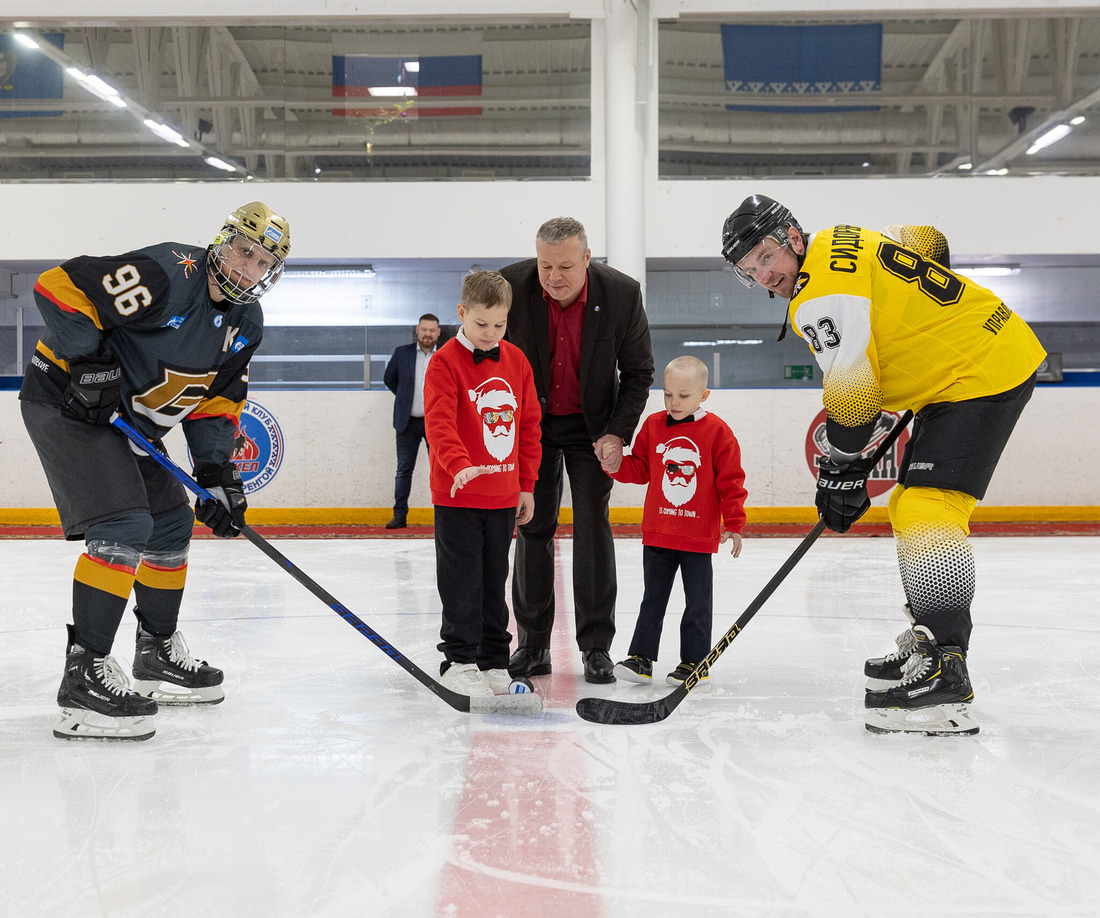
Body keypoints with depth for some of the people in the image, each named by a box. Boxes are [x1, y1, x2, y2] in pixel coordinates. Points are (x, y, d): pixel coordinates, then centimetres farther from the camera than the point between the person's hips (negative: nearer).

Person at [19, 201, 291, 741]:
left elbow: (217, 402, 10)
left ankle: (157, 655, 31)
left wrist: (220, 474, -1)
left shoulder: (246, 325, 4)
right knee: (123, 524, -22)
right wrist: (89, 364, -26)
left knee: (172, 524, 15)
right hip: (67, 403, -10)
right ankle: (85, 677, -20)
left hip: (127, 423, 10)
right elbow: (60, 287, -25)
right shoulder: (167, 275, -24)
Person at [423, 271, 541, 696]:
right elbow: (439, 423, -22)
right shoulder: (446, 361, -10)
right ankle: (459, 660, 12)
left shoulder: (516, 361, 6)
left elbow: (529, 425, 12)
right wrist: (459, 465, -39)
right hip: (457, 496, -5)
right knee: (462, 581, 0)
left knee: (495, 580, 14)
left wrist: (526, 485, 10)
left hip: (504, 496, 5)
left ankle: (493, 660, 24)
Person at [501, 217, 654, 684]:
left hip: (592, 424, -1)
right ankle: (533, 645, 12)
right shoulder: (510, 286, -19)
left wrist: (618, 434, -14)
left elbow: (638, 372, -6)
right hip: (531, 424, 1)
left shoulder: (623, 293, -19)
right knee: (533, 528, 3)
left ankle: (596, 646, 5)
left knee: (593, 527, -3)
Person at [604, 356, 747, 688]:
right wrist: (616, 464, -10)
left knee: (698, 601, 7)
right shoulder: (653, 425, 3)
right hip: (657, 533, 3)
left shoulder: (717, 431, -7)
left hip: (699, 537, -3)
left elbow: (731, 482, -5)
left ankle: (695, 661, 17)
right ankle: (641, 658, 17)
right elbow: (640, 469, 10)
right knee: (653, 598, 11)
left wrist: (733, 525, -7)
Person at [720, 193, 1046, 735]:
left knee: (927, 508, -20)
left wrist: (842, 472, -7)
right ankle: (927, 643, 24)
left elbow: (852, 391, -19)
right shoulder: (844, 244, 12)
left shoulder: (822, 294, -18)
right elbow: (928, 242, 26)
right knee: (911, 506, 16)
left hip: (984, 372, -11)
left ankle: (943, 676, -25)